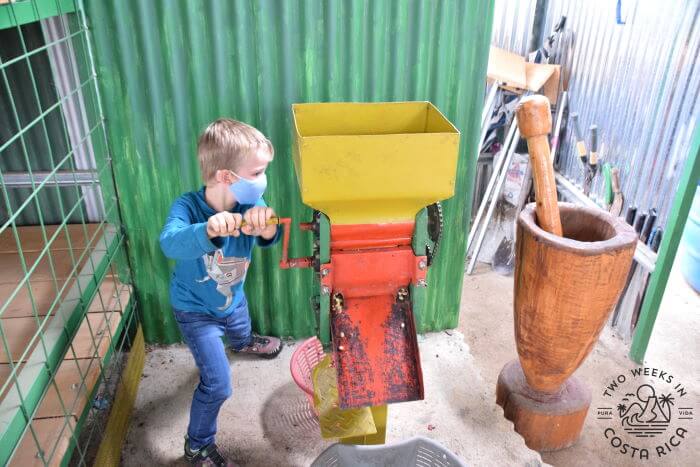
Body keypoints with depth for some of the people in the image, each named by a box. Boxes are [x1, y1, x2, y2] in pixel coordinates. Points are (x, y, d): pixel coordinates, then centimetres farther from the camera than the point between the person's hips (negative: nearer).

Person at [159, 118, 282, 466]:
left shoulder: (250, 205, -23)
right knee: (218, 385, -5)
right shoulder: (187, 206, -33)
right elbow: (170, 242, -52)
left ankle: (243, 344, 76)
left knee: (241, 331, 37)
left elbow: (269, 239, -39)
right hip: (196, 310, -5)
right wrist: (208, 230, -73)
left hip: (233, 298, 5)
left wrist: (265, 226, -63)